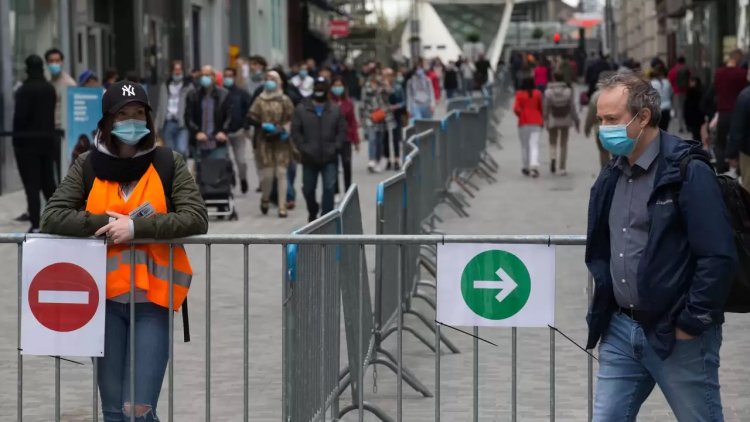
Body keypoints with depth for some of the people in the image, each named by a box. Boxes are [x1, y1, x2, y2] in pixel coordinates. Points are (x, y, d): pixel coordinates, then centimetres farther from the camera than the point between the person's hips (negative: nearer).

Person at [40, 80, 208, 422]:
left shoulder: (169, 163, 0)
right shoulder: (87, 166, 4)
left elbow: (197, 218, -10)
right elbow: (52, 217, -4)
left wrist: (136, 228, -19)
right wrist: (107, 224, -14)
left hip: (152, 298, -2)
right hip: (105, 298, 2)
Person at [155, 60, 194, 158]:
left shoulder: (188, 87, 4)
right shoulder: (164, 87, 16)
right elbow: (161, 107, 16)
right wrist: (157, 124, 8)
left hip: (182, 124, -4)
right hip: (168, 123, 4)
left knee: (181, 150, -20)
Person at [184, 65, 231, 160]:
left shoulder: (224, 95, 4)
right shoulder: (193, 96, 9)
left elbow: (229, 116, 3)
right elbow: (188, 117, 5)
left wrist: (223, 131, -12)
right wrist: (197, 132, -10)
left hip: (218, 144, -2)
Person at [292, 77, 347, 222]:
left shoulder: (336, 110, 4)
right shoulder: (301, 110, 2)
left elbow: (342, 131, 3)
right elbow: (295, 132, -1)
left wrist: (335, 148, -10)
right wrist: (303, 148, -11)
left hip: (330, 159, -1)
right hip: (309, 159, 1)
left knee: (329, 187, -11)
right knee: (308, 189, 12)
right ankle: (312, 212, 38)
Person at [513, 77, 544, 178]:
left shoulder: (520, 95, -5)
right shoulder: (537, 94, 0)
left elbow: (516, 109, -13)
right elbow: (541, 108, 6)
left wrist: (520, 115, 8)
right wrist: (542, 120, 19)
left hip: (524, 123, 0)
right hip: (536, 122, 0)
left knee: (524, 146, 14)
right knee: (534, 145, -6)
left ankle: (525, 167, 20)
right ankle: (534, 166, -24)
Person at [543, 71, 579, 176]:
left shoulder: (548, 92, -10)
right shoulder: (568, 91, -8)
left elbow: (546, 108, -7)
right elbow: (572, 107, -5)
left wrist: (545, 120, 6)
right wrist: (576, 121, 4)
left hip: (553, 120, -1)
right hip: (565, 120, 1)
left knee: (552, 143, 13)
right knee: (563, 144, 10)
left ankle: (553, 158, -18)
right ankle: (562, 168, 9)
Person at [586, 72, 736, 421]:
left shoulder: (688, 173, -13)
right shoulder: (611, 177, 11)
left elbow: (719, 257, -18)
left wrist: (692, 322, -15)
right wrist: (602, 309, 13)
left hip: (678, 336, -7)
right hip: (621, 330, 7)